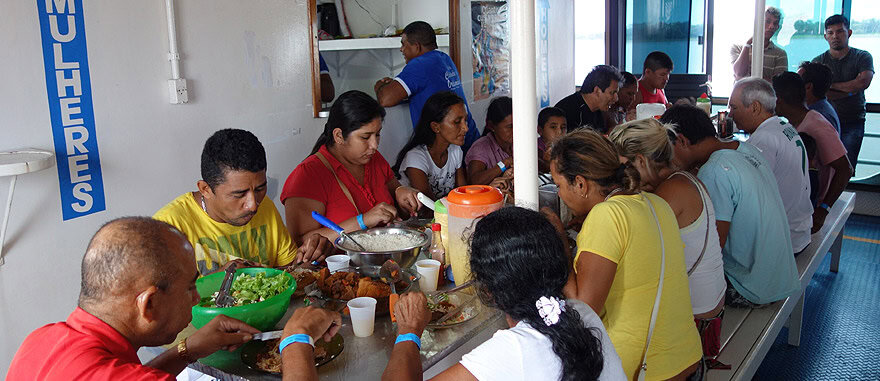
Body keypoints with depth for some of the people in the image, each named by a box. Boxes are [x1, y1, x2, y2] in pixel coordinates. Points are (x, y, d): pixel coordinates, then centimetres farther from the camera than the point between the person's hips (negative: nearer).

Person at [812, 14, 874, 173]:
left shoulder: (862, 57, 5)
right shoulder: (819, 62, 6)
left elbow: (863, 82, -14)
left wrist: (832, 85, -5)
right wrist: (850, 90, -10)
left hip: (853, 122, -1)